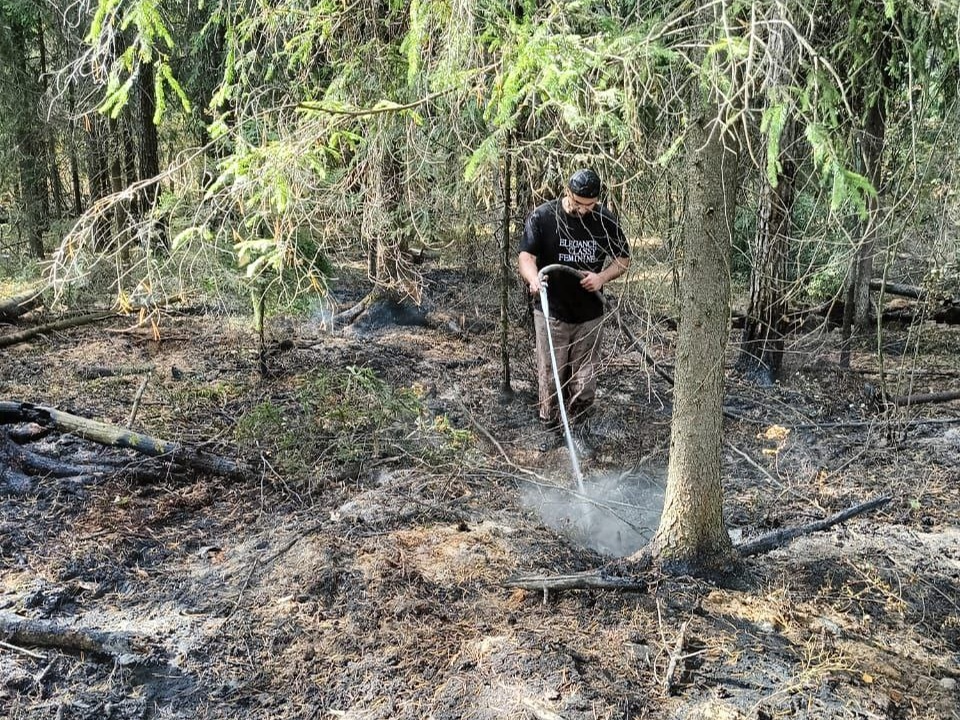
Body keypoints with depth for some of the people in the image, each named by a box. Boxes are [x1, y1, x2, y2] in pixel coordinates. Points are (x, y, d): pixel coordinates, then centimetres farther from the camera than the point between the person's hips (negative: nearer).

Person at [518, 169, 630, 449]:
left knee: (585, 384, 5)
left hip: (590, 314, 2)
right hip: (552, 313, -2)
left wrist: (602, 277, -12)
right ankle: (549, 431, 22)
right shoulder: (541, 217, -7)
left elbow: (623, 259, 9)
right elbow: (526, 256, -12)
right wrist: (533, 279, -35)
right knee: (550, 377, 3)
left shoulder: (606, 221, 0)